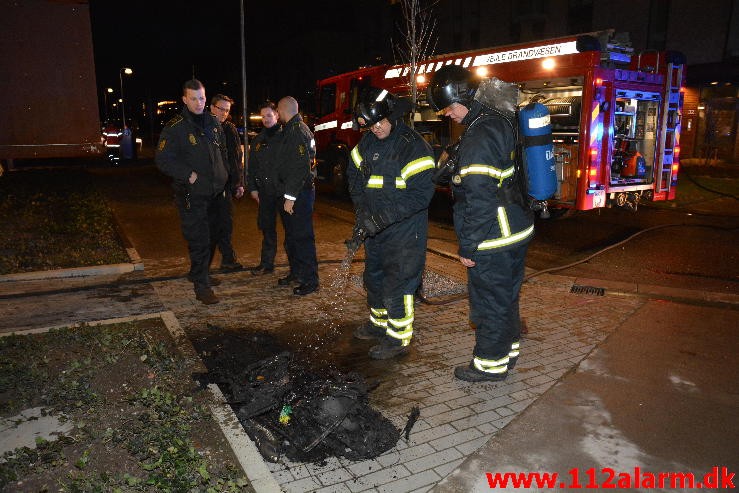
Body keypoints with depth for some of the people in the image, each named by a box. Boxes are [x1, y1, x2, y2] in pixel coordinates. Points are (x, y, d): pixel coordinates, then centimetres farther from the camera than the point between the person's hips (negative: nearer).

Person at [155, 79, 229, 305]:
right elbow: (163, 159, -13)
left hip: (215, 193, 7)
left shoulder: (213, 123, 10)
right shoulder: (175, 128, -11)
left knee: (211, 236, 16)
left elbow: (222, 151, 21)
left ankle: (198, 273, 34)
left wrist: (222, 179, 15)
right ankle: (201, 286, 1)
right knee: (198, 240, -7)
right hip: (191, 195, -7)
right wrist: (189, 174, -19)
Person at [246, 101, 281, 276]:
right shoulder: (257, 141, 14)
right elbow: (251, 167, 18)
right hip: (265, 191, 5)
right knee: (267, 228, 12)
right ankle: (266, 264, 22)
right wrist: (252, 188, 10)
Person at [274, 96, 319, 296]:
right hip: (290, 194, 10)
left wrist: (290, 196, -23)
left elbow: (301, 167, -23)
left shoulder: (298, 131, -15)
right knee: (291, 236, 18)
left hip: (299, 195, -10)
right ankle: (296, 272, 30)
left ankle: (310, 280, 3)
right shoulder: (289, 130, 17)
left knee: (303, 237, -5)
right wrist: (287, 195, 17)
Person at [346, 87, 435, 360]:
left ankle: (398, 338, 14)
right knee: (374, 277, 21)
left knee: (397, 284, -2)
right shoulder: (368, 141, 4)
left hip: (404, 231, -8)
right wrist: (362, 209, -4)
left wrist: (384, 216, -25)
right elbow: (354, 175, 12)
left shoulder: (414, 146, -18)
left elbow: (421, 193, -23)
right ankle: (379, 322, 41)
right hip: (374, 229, 8)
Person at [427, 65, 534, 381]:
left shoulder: (478, 137, -23)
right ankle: (507, 350, 37)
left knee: (488, 300, 5)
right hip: (517, 229, 10)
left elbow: (479, 199, -25)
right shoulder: (499, 121, 8)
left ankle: (490, 363, 20)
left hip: (494, 238, -10)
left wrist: (468, 247, -18)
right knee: (506, 295, 21)